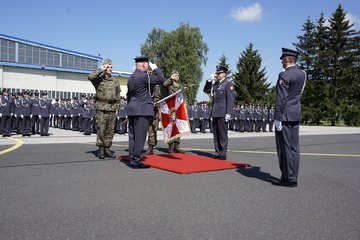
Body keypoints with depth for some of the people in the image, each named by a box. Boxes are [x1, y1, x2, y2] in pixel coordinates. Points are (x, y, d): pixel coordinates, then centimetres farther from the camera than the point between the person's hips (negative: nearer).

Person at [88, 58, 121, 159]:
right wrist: (101, 70, -9)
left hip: (112, 109, 3)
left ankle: (107, 149, 14)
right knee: (100, 130, -2)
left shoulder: (115, 81, 13)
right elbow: (90, 77, -19)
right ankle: (101, 149, 6)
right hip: (101, 109, -3)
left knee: (110, 130, 5)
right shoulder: (99, 79, 4)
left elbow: (118, 97, 14)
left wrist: (117, 108, 7)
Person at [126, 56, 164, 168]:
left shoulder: (131, 77, 16)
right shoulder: (144, 76, -12)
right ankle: (136, 160, -7)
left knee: (133, 135, 12)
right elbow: (161, 79, -10)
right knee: (140, 136, -7)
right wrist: (155, 68, 4)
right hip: (142, 110, -9)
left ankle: (133, 157, 18)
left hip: (132, 109, 9)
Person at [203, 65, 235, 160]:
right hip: (215, 113, 7)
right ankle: (217, 153, 18)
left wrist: (228, 113, -19)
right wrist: (209, 80, 11)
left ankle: (222, 155, 3)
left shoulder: (228, 85, -5)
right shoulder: (215, 84, 17)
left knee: (223, 134, -2)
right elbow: (205, 90, 25)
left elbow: (230, 100, -11)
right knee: (216, 134, 10)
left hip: (222, 114, -7)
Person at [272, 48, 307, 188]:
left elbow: (281, 99, -17)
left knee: (285, 148, -3)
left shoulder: (284, 75, -13)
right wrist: (294, 67, 19)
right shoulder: (302, 74, 10)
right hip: (296, 115, 8)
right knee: (294, 147, 9)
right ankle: (293, 178, 16)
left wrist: (277, 118, -15)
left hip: (285, 116, -8)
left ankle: (288, 179, 2)